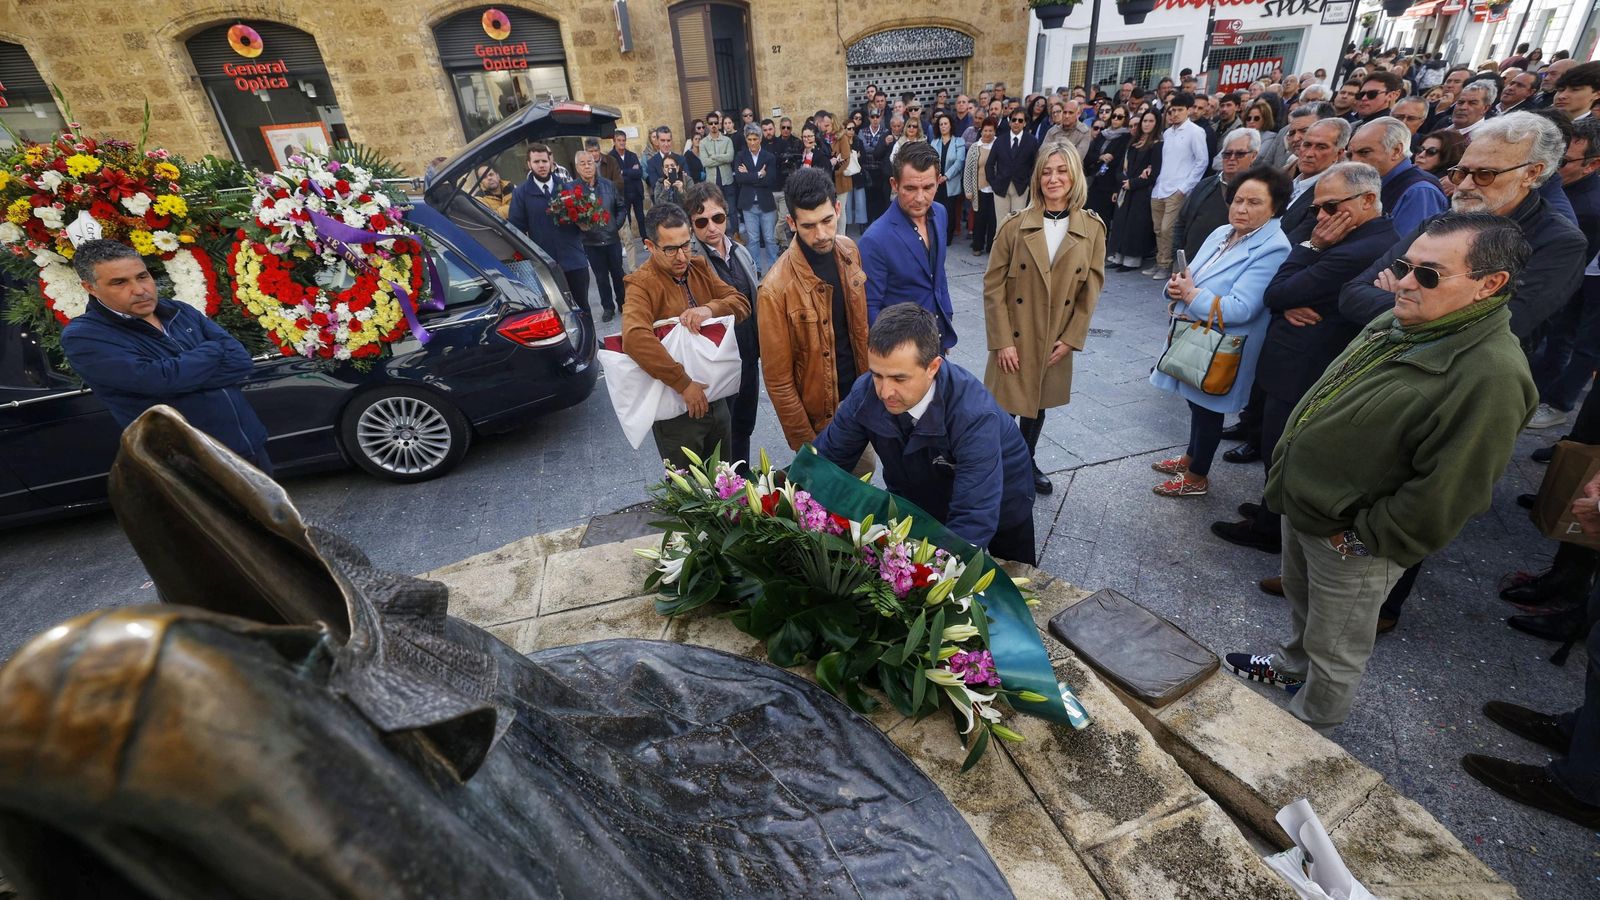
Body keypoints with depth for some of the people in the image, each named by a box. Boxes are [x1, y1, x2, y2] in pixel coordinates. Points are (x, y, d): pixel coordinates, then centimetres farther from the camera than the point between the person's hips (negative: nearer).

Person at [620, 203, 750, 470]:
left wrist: (710, 308, -23)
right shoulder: (642, 284, -16)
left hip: (715, 396, 6)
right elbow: (635, 338, -34)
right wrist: (684, 384, -33)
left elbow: (741, 304, -1)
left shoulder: (700, 267, 5)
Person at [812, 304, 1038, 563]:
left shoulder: (974, 414, -39)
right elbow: (824, 460, -14)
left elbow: (974, 520, -41)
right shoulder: (865, 392, -26)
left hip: (996, 508, -2)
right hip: (919, 501, 3)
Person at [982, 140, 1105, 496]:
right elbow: (993, 286, -9)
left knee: (1037, 405, 17)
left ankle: (1027, 462, 40)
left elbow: (1091, 288, 2)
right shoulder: (1015, 225, -9)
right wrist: (1002, 341, -13)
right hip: (1015, 337, -2)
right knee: (1005, 408, 1)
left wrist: (1071, 338, -4)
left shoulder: (1092, 228, -2)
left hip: (1056, 340, 3)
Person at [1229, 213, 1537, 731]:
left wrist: (1359, 538, -18)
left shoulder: (1491, 375, -27)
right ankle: (1291, 665, 57)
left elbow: (1446, 493, -26)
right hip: (1303, 508, 8)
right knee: (1302, 606, 31)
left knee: (1334, 649, 16)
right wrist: (1294, 488, 11)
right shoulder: (1396, 324, 0)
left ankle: (1306, 726, 39)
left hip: (1349, 547, -8)